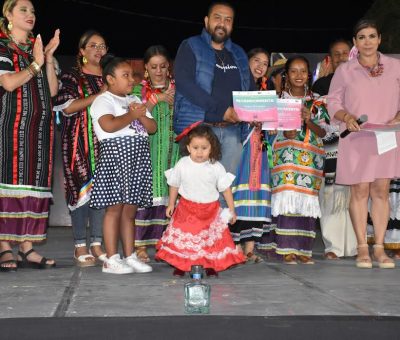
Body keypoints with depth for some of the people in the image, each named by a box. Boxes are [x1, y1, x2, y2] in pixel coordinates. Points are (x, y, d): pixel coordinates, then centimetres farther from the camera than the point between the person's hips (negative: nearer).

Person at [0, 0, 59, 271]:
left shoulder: (37, 48, 20)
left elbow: (53, 90, 11)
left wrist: (49, 59, 2)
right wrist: (36, 63, -6)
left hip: (40, 127, 6)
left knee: (34, 183, 2)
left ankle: (27, 248, 3)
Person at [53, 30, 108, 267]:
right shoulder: (72, 77, 3)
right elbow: (68, 107, -10)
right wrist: (99, 95, -14)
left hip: (104, 140, 4)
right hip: (80, 141, -4)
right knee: (82, 188, -7)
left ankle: (97, 244, 8)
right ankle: (80, 246, -1)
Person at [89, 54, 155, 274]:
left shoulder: (135, 101, 23)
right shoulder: (104, 101, -1)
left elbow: (152, 128, 17)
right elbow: (109, 125, -19)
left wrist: (141, 115, -2)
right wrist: (132, 115, -7)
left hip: (138, 157, 7)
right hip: (116, 154, -7)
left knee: (130, 210, 8)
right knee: (115, 208, -7)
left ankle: (129, 257, 12)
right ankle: (111, 260, -4)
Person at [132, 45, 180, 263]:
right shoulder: (139, 90, 9)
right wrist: (156, 99, -13)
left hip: (174, 150, 2)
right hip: (149, 149, -2)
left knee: (170, 195, -2)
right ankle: (141, 245, -5)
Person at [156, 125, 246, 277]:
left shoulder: (216, 167, -10)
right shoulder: (182, 164, -8)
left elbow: (225, 188, -2)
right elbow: (174, 185, 7)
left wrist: (231, 209, -1)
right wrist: (171, 204, 13)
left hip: (210, 210, 0)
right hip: (186, 208, 0)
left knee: (211, 239, 5)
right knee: (183, 237, 4)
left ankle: (210, 265, 20)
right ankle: (180, 265, 17)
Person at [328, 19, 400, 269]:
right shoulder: (344, 71, 4)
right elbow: (333, 102, 5)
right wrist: (347, 117, -14)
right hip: (356, 139, -1)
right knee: (360, 191, -1)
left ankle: (379, 247, 7)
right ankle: (362, 248, 5)